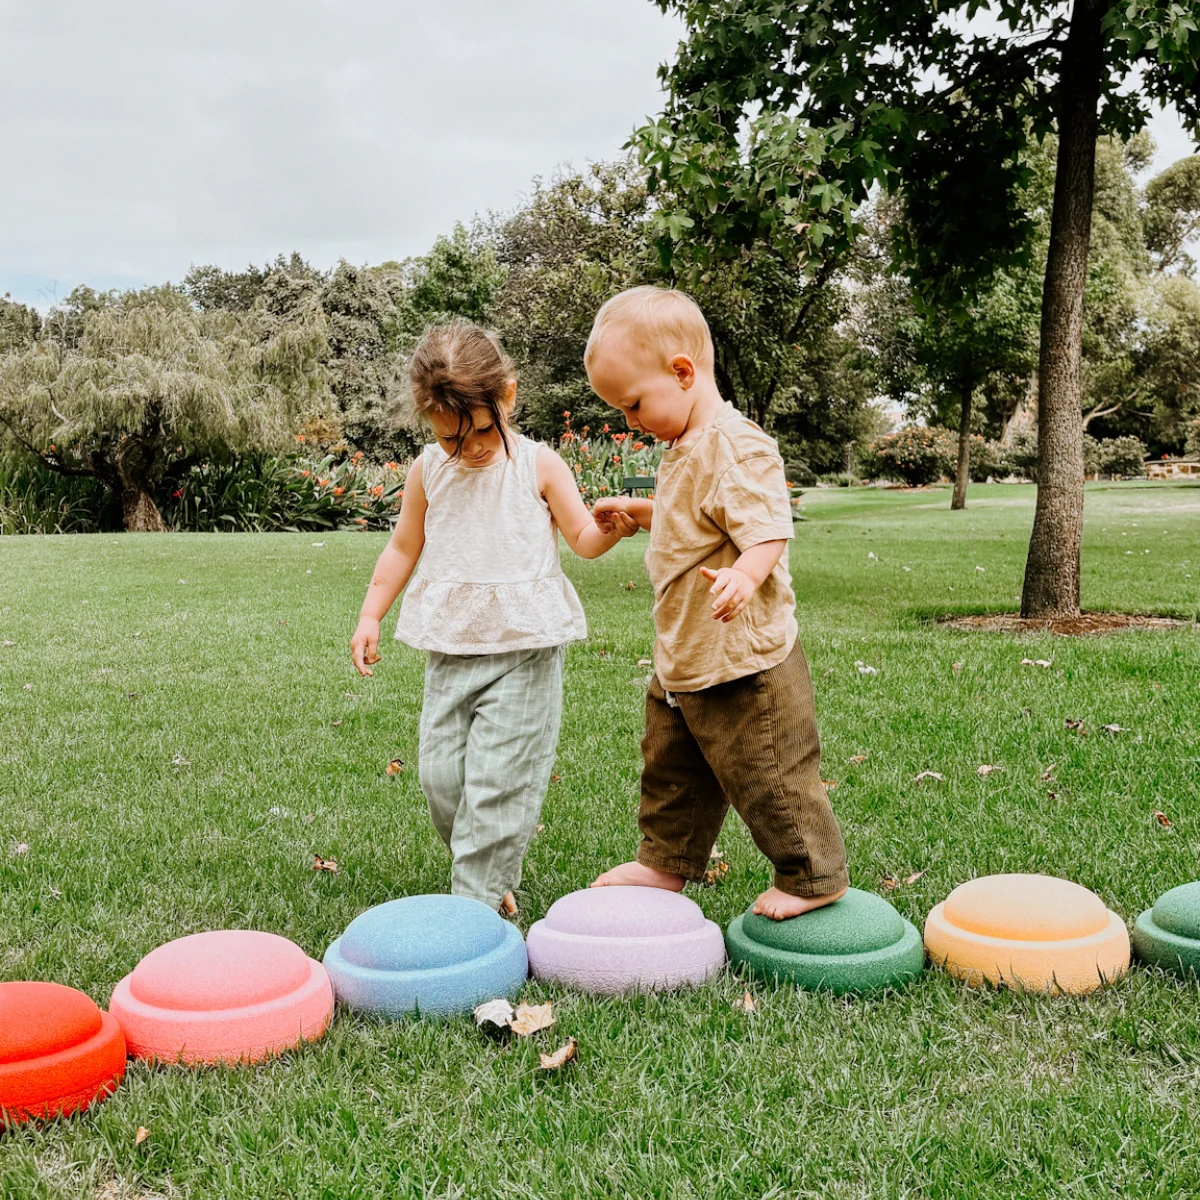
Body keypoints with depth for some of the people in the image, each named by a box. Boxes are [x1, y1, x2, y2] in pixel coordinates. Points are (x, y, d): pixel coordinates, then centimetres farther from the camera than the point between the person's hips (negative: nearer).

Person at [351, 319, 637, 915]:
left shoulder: (539, 465, -5)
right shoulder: (428, 470, 5)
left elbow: (582, 540, -3)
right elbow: (403, 547, 16)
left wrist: (608, 530, -27)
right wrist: (370, 616, 12)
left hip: (523, 648, -4)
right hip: (449, 648, 4)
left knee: (498, 777, -7)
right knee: (440, 777, 7)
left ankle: (476, 897, 3)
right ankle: (489, 876, 27)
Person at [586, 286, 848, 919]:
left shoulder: (736, 446, -20)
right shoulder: (683, 448, 12)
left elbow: (768, 528, -28)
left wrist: (746, 575, -45)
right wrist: (638, 510, 22)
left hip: (742, 662, -10)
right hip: (681, 661, 10)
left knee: (767, 776, 2)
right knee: (670, 769, 21)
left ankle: (812, 875, 19)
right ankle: (666, 861, 37)